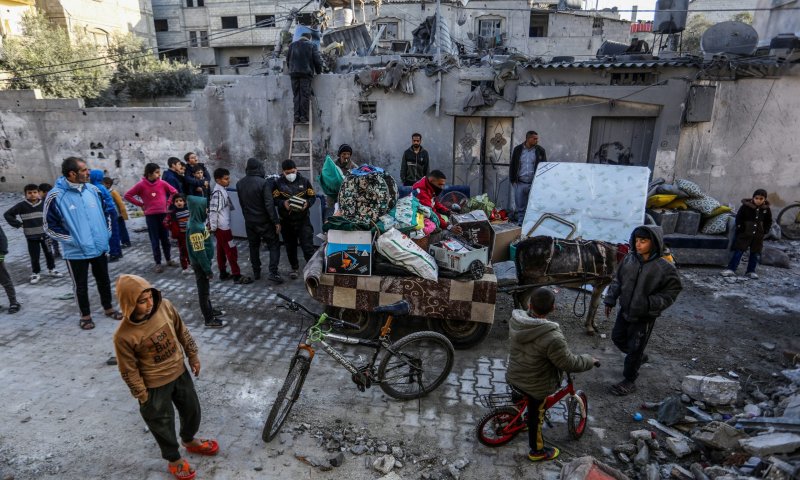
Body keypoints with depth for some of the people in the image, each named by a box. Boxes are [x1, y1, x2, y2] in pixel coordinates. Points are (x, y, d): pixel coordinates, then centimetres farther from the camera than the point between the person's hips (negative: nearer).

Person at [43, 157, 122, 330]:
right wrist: (72, 240, -13)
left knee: (104, 280, 17)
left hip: (99, 247, 4)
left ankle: (108, 308, 34)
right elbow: (50, 226, -9)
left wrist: (107, 231, 6)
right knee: (81, 285, 10)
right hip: (76, 252, -4)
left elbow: (106, 210, 14)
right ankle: (85, 315, 27)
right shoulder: (56, 195, -15)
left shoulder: (92, 190, 0)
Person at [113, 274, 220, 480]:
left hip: (179, 371, 5)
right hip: (155, 385, -5)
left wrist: (193, 355, 7)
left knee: (192, 408, 24)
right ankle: (174, 460, 44)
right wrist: (143, 397, -8)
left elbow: (182, 331, 0)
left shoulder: (164, 306, -17)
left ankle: (190, 441, 54)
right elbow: (129, 371, -15)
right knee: (163, 424, 17)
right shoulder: (124, 336, -28)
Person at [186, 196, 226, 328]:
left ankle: (209, 310, 39)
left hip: (203, 262, 9)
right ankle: (209, 319, 16)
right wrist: (208, 270, -19)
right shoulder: (195, 228, -27)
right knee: (204, 290, 4)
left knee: (206, 288, 23)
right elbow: (199, 252, -25)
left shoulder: (198, 222, 2)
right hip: (200, 264, -9)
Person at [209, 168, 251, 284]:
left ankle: (223, 273, 23)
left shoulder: (222, 190, 11)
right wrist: (213, 228, -18)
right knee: (232, 251, -5)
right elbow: (213, 210, -21)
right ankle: (237, 276, -1)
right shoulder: (218, 192, -19)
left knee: (221, 250, 14)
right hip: (222, 227, -9)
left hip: (223, 226, 9)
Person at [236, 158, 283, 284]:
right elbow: (269, 204, -20)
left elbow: (241, 203, 9)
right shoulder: (264, 183, -17)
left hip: (249, 221, 5)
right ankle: (273, 272, -7)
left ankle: (256, 272, 24)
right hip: (264, 221, -5)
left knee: (253, 246, 17)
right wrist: (276, 221, -16)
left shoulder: (239, 184, 2)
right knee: (274, 245, 3)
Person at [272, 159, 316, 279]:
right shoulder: (278, 183, 0)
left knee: (307, 246, -5)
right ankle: (294, 268, 30)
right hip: (286, 221, 2)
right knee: (290, 246, 14)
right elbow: (274, 199, 0)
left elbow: (313, 197, 3)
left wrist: (307, 203, -18)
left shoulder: (304, 181, -1)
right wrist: (283, 203, -20)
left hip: (303, 220, -2)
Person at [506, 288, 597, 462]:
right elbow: (570, 363, -21)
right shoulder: (552, 337, -34)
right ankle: (537, 451, 39)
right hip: (536, 387, -5)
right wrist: (590, 360, -4)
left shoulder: (516, 320, -16)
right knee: (536, 416, 18)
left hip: (513, 377, 5)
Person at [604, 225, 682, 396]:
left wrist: (650, 304, -22)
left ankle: (629, 381, 26)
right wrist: (610, 299, 5)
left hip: (644, 317, -6)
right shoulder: (629, 259, -5)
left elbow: (670, 293, -12)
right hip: (625, 311, 6)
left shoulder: (665, 268, -20)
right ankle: (639, 357, 49)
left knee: (635, 349, 7)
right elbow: (617, 280, 6)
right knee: (617, 337, 21)